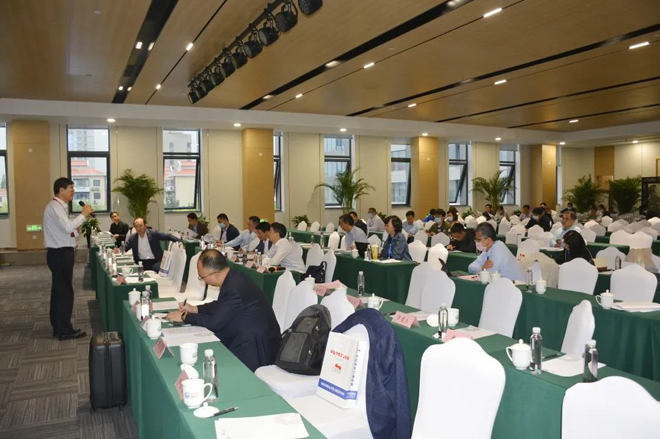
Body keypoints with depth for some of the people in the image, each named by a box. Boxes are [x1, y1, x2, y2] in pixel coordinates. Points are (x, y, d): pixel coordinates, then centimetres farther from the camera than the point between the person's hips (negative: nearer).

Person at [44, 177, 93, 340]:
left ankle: (59, 328, 23)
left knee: (59, 291, 14)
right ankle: (64, 330, 0)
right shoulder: (55, 206, -16)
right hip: (60, 254, -11)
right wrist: (84, 214, -20)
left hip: (61, 253, 11)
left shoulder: (59, 206, 16)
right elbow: (68, 227, -29)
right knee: (64, 291, -6)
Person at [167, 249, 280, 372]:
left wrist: (184, 317, -9)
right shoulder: (233, 278, 1)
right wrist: (194, 309, 10)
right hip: (248, 336, 9)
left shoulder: (234, 288, -28)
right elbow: (220, 306, 19)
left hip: (255, 347, -9)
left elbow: (215, 322, -21)